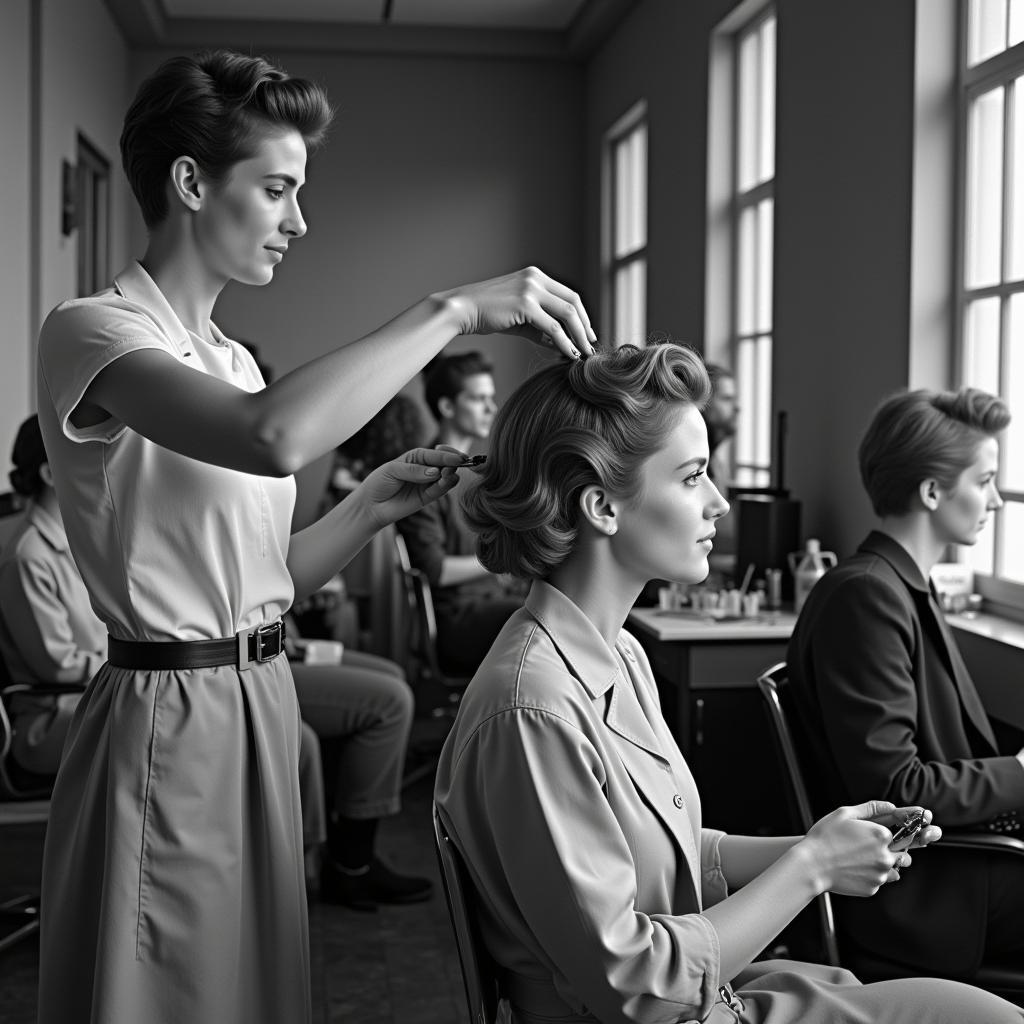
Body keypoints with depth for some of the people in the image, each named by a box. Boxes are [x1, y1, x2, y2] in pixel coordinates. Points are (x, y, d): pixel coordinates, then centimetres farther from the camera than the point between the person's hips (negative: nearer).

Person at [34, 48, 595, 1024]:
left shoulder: (232, 359, 13)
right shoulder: (90, 331, -14)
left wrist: (374, 504, -2)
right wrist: (454, 310, -27)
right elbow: (275, 436, -34)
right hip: (171, 719, -8)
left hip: (262, 703, 8)